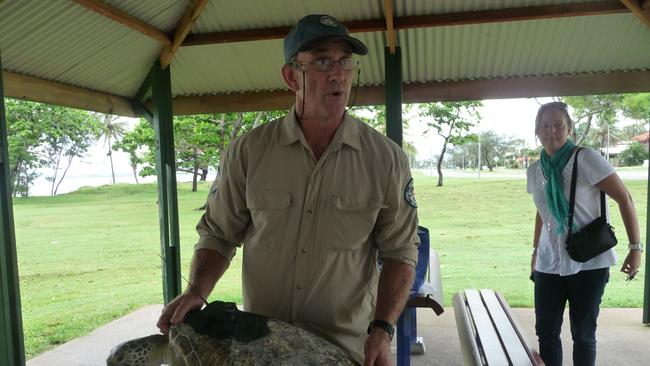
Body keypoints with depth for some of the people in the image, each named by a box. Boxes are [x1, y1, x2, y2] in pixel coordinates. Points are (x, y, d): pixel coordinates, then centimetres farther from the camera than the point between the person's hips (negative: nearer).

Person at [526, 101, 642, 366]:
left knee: (583, 334, 7)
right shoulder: (534, 171, 5)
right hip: (549, 264, 4)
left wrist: (635, 248, -12)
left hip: (588, 263, -4)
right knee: (545, 332, 7)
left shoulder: (586, 159, -11)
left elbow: (624, 199, -8)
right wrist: (535, 251, 20)